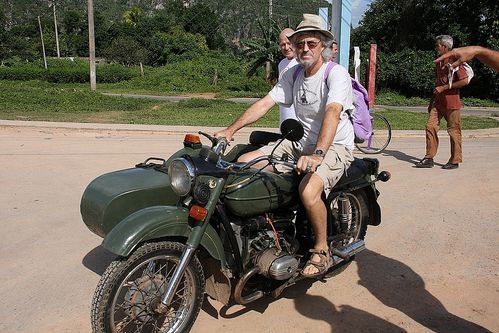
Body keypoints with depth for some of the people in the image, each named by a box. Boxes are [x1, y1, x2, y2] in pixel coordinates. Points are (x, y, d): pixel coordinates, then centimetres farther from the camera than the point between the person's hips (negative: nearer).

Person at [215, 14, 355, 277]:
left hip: (334, 146, -6)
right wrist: (230, 130, -9)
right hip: (300, 142, 7)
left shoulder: (336, 73, -14)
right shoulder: (293, 74, 8)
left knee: (308, 190, -35)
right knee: (243, 163, -6)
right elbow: (265, 103, 2)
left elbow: (333, 112, -31)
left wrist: (317, 154, -47)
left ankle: (321, 249, -8)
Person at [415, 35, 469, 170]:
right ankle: (429, 158, 5)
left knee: (453, 131, 1)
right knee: (430, 126, 0)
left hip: (451, 102, -7)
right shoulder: (439, 62, 15)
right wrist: (432, 101, 20)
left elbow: (465, 81, -17)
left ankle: (455, 161, 11)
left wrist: (443, 88, -15)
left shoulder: (455, 60, -10)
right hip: (438, 101, 8)